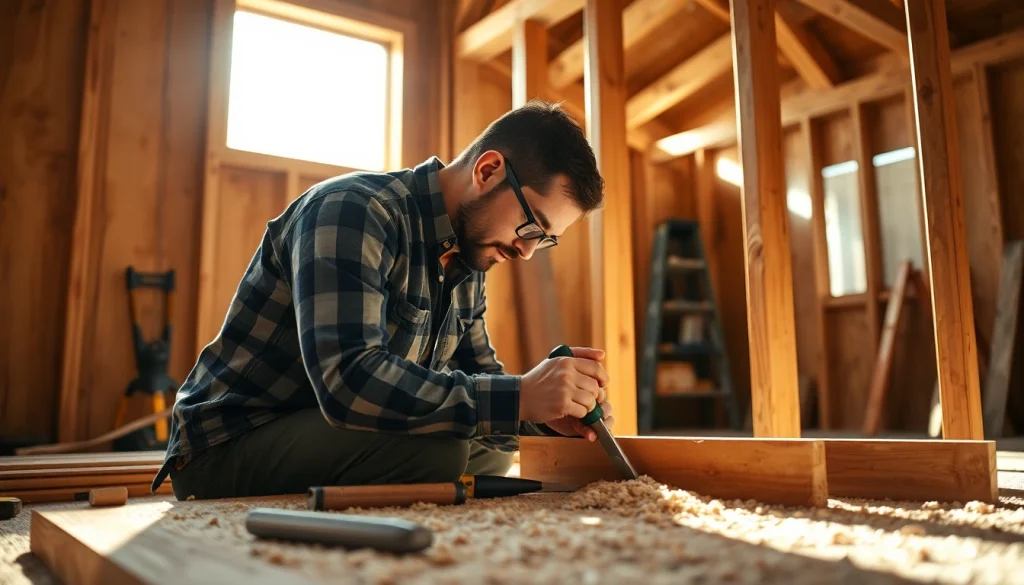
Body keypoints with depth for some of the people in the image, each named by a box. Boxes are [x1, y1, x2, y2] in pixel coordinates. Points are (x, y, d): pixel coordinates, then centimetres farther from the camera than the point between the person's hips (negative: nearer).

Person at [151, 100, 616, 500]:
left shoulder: (467, 258, 6)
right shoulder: (352, 210, -22)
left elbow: (480, 374, 11)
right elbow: (349, 380, -35)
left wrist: (547, 411, -11)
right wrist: (519, 398, -34)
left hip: (329, 432, 9)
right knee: (434, 450, -30)